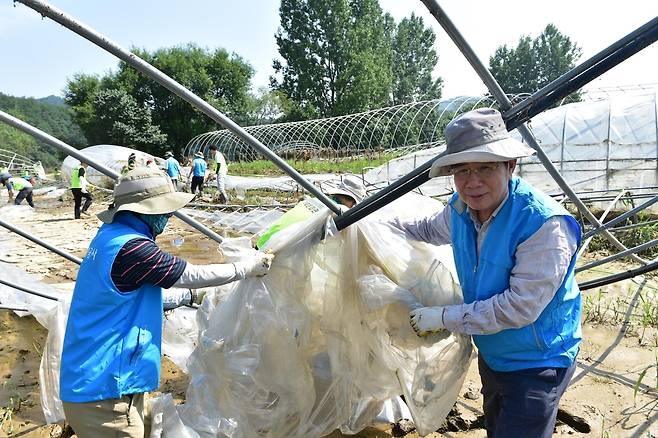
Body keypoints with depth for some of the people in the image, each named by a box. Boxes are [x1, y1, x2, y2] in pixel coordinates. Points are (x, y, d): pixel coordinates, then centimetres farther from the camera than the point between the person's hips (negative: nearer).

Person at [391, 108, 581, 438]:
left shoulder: (544, 225, -34)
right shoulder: (461, 209, -11)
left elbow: (520, 307, -33)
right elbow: (429, 229, 12)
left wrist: (444, 317, -25)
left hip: (536, 364, -7)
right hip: (491, 354, 8)